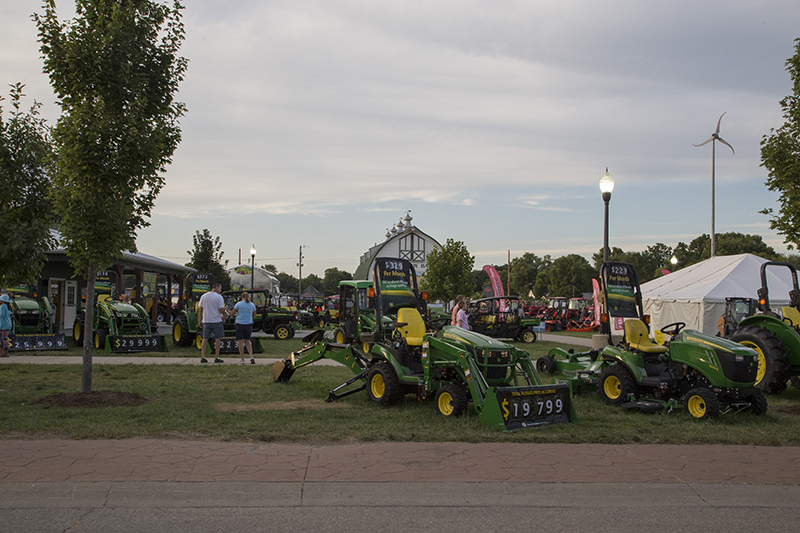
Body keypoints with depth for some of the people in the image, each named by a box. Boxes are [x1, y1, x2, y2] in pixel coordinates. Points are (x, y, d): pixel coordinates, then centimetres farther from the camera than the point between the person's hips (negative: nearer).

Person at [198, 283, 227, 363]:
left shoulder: (204, 296, 7)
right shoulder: (219, 297, -7)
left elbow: (200, 309, 7)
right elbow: (221, 310, -13)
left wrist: (200, 321, 11)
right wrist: (225, 309, 9)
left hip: (206, 321, 4)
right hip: (216, 321, -4)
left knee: (205, 339, 8)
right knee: (218, 339, 4)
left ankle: (202, 357, 5)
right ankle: (216, 358, 4)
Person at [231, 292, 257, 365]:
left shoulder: (238, 304, -5)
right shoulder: (252, 305, 5)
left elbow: (232, 313, 0)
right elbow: (254, 316, 11)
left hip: (240, 324, -3)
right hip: (249, 324, 3)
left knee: (240, 342, 4)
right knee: (247, 341, 15)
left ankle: (242, 359, 6)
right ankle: (251, 357, -1)